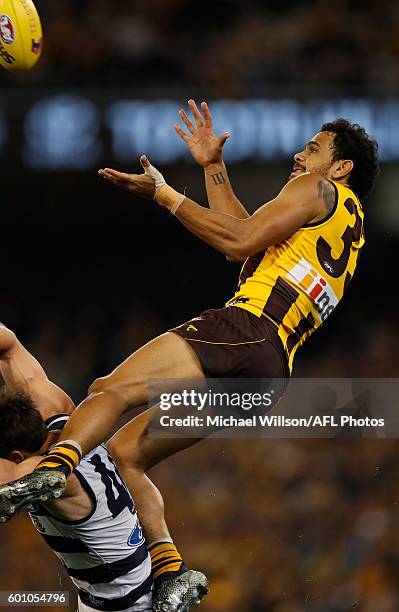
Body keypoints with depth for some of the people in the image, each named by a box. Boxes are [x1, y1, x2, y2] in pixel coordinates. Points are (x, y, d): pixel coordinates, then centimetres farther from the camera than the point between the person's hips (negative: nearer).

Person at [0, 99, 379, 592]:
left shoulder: (320, 189, 7)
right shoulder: (348, 231, 33)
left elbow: (240, 241, -4)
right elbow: (247, 238, 39)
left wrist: (166, 195, 3)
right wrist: (213, 166, 43)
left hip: (246, 330, -9)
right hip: (270, 371, 9)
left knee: (110, 390, -25)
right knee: (126, 455, 9)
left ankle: (53, 466, -52)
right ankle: (172, 575, -5)